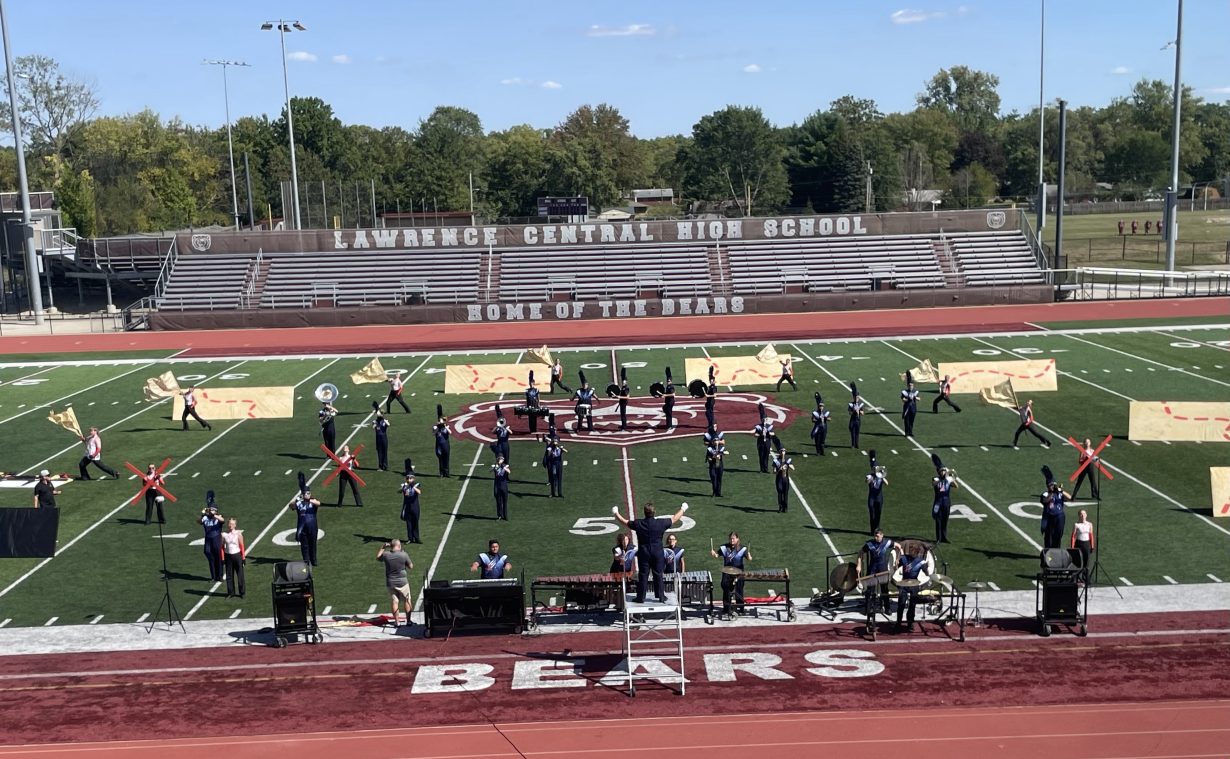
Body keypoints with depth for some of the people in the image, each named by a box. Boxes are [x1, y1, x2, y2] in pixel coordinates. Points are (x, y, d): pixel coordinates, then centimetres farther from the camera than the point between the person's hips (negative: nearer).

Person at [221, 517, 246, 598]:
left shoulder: (238, 534, -5)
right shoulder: (224, 535, -1)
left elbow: (242, 546, -2)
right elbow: (222, 547, 3)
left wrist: (243, 558, -4)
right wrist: (223, 559, -1)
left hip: (237, 555, -2)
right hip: (228, 556, 2)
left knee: (240, 575, 3)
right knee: (229, 576, 6)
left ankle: (242, 592, 13)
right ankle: (231, 593, 16)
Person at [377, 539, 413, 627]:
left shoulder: (386, 554, -9)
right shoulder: (404, 555, -14)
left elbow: (377, 558, 13)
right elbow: (411, 566, -3)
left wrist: (383, 547, 13)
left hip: (390, 582, 2)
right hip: (402, 582, -2)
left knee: (394, 602, 9)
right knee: (407, 601, 12)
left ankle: (397, 622, 11)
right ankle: (408, 620, 16)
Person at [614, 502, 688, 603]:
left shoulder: (638, 524, -10)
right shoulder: (661, 523, -9)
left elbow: (624, 522, 4)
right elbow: (674, 518, 5)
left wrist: (616, 513, 21)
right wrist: (682, 509, 23)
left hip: (644, 553, 0)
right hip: (658, 553, 0)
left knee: (643, 576, 7)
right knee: (658, 575, 10)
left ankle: (641, 598, 13)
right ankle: (661, 597, 16)